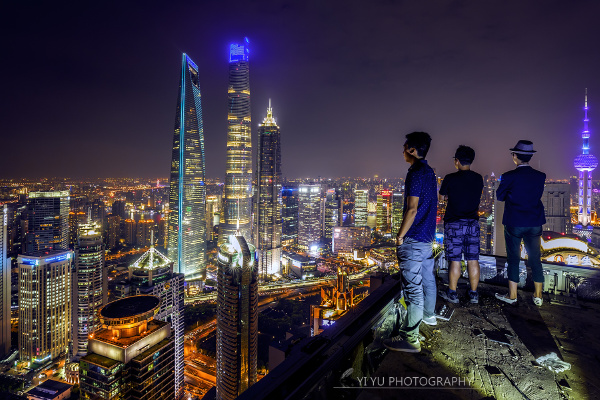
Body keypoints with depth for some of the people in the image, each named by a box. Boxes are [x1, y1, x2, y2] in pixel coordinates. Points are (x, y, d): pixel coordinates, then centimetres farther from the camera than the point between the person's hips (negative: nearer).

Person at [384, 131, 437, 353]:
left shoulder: (415, 173, -18)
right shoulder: (430, 172, 12)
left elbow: (412, 209, -23)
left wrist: (400, 235, -14)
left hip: (414, 238, -10)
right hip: (428, 235, 10)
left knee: (412, 285, -7)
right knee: (427, 277, 24)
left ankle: (410, 337, 0)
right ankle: (428, 315, 44)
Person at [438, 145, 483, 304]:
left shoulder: (450, 178, -10)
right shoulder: (479, 179, 4)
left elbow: (442, 197, 3)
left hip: (454, 224, -4)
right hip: (473, 223, 4)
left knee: (455, 260, 2)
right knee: (473, 260, 9)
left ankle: (452, 293, 12)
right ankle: (474, 294, 18)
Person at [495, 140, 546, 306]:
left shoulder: (509, 177, -13)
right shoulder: (540, 176, 0)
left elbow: (499, 196, -3)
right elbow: (538, 195, 12)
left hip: (514, 224, -4)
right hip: (535, 223, 4)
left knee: (513, 258, 5)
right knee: (535, 259, 13)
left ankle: (512, 295, 13)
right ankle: (538, 296, 21)